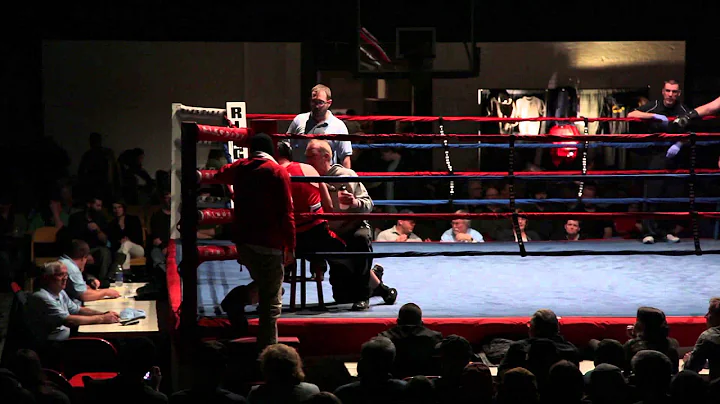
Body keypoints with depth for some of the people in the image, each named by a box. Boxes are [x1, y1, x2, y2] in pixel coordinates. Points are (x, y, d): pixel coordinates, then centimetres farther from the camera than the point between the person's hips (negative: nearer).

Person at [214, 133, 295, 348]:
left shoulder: (239, 167, 9)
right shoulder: (278, 172, -7)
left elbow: (221, 175, 35)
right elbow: (286, 213, -11)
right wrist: (290, 246, -5)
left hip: (243, 240, 6)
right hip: (269, 244, -6)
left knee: (264, 288, 30)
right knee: (271, 300, -2)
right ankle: (268, 349, -5)